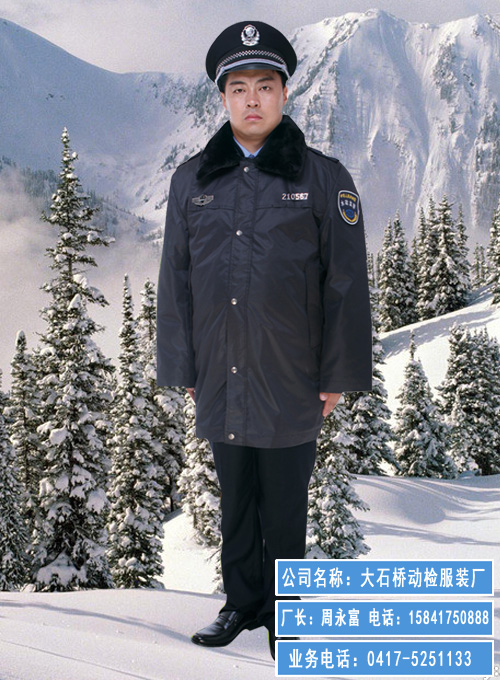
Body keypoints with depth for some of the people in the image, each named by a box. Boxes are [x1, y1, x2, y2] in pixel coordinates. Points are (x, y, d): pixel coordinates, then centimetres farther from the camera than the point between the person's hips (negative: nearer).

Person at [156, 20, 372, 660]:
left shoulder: (322, 178, -2)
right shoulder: (192, 181, 6)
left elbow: (345, 284, -3)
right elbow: (175, 281, 9)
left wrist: (339, 374, -4)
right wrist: (182, 367, 6)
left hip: (290, 381, -3)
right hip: (220, 380, 3)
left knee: (284, 505, 9)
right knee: (235, 498, 15)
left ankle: (283, 612, 28)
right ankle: (242, 601, 33)